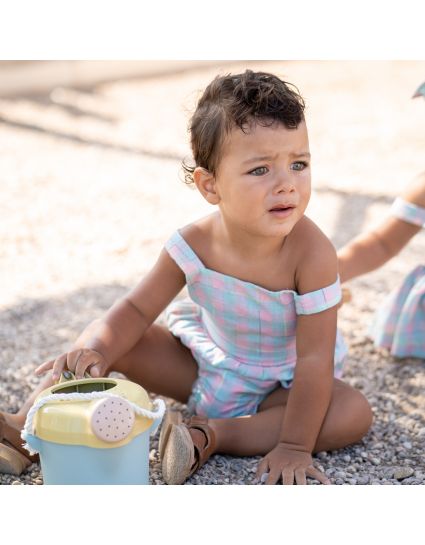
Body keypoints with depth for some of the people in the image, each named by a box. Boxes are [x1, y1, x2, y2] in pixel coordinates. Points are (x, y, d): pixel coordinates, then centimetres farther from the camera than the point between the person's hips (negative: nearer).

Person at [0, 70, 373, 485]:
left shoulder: (311, 252, -31)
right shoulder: (194, 245, -22)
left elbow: (314, 359, -28)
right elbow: (138, 309, -13)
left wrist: (295, 444, -29)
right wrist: (96, 349, -34)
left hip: (280, 384, -2)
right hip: (204, 366, 2)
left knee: (355, 413, -29)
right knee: (108, 339, -11)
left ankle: (209, 434, -28)